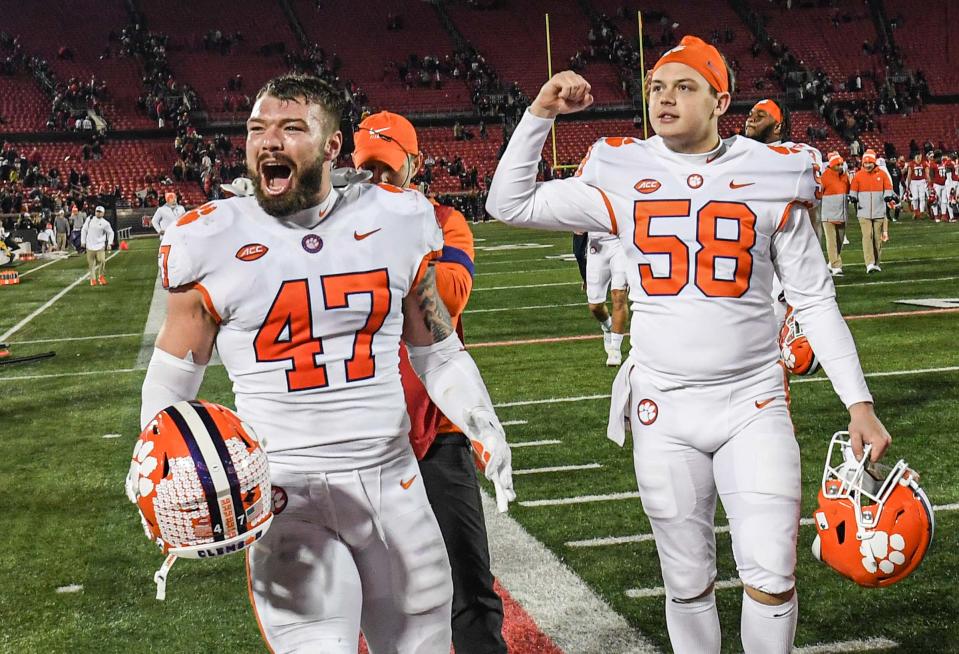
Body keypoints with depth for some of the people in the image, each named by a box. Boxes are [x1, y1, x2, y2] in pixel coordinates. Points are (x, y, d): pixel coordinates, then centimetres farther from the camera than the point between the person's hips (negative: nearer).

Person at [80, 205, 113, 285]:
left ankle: (101, 276, 7)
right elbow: (84, 230, 11)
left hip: (100, 245, -2)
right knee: (91, 263, 4)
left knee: (102, 261, -15)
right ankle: (93, 279, 15)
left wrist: (109, 243, 1)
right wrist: (83, 241, 8)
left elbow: (110, 233, 9)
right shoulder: (89, 219, 3)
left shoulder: (105, 223, -2)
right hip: (90, 245, 2)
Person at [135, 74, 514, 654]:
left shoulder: (397, 222, 1)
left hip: (393, 482, 3)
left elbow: (438, 352, 11)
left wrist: (484, 427, -4)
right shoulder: (214, 242, -5)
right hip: (285, 497, -3)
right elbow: (171, 379, 5)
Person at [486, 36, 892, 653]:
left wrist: (859, 402, -3)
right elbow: (510, 204, 5)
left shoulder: (771, 176, -3)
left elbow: (816, 301, 1)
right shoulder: (623, 177, 0)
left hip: (754, 401, -1)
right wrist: (540, 114, -4)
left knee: (772, 575, -4)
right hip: (663, 407, 1)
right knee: (688, 580, 11)